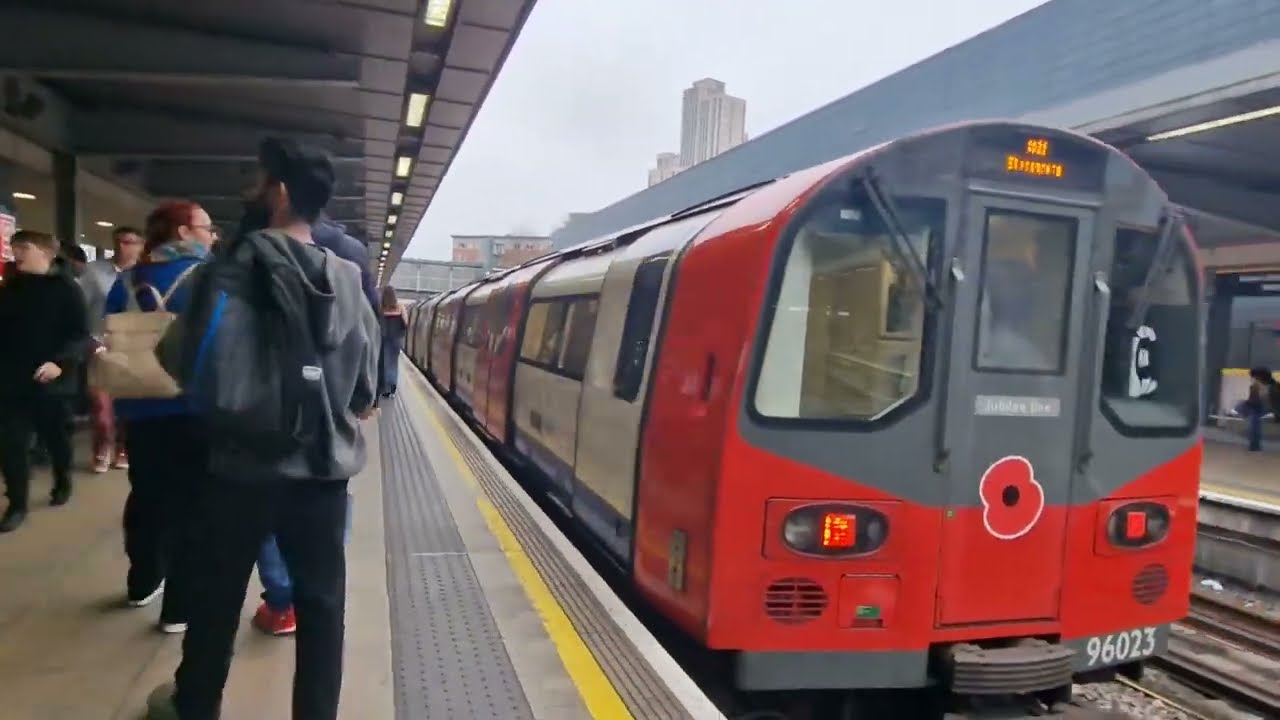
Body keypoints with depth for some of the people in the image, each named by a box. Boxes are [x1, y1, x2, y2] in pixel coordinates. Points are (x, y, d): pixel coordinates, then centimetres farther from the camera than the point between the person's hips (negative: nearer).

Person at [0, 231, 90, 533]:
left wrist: (61, 362, -25)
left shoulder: (65, 289, -7)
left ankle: (62, 483, 38)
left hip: (52, 380, -3)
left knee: (57, 438, 14)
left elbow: (81, 335, -12)